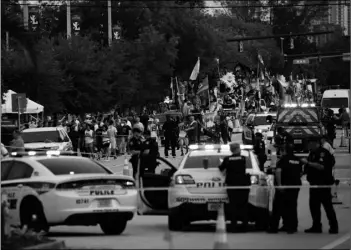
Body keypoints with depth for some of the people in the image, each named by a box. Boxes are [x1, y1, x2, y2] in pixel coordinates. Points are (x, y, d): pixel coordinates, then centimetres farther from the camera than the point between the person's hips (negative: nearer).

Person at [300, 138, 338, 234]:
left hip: (324, 183, -9)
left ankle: (334, 227, -2)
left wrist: (308, 163, -25)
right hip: (314, 183, 9)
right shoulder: (312, 153, 16)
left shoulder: (323, 153, -13)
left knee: (327, 205, -6)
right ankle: (316, 226, 16)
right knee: (314, 205, 9)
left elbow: (321, 166, -26)